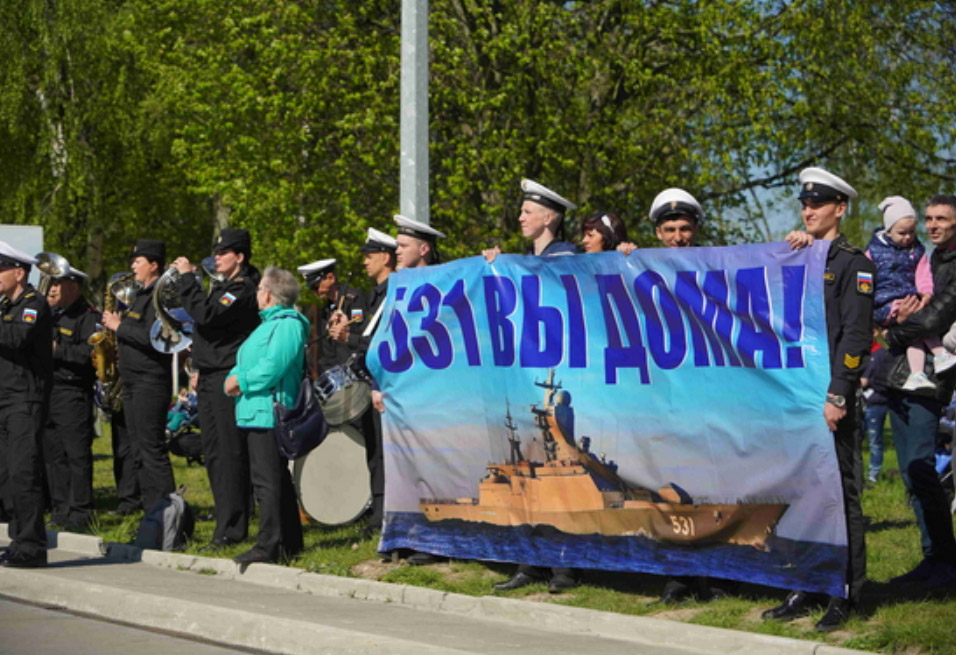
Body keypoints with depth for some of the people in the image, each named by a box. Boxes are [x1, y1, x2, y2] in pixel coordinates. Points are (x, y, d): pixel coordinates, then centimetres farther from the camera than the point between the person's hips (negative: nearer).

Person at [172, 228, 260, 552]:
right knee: (214, 455, 13)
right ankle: (226, 522, 19)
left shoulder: (243, 289, -13)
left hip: (229, 379, -10)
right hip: (210, 377, 10)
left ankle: (231, 530, -7)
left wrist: (187, 278, -20)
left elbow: (207, 315, -26)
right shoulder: (223, 286, 18)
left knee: (230, 455, -8)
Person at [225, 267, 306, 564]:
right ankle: (289, 542, 20)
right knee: (277, 480, 14)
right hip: (257, 413, 11)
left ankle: (269, 545, -10)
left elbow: (271, 368, -24)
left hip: (268, 413, -11)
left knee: (267, 481, -11)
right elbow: (247, 362, 22)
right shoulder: (270, 323, 21)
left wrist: (241, 381, -14)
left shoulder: (287, 325, -12)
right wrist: (233, 378, 3)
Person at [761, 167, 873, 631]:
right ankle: (804, 588, 17)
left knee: (840, 493, -3)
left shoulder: (853, 263, -2)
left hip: (831, 398, -7)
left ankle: (845, 595, 3)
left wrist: (837, 396, -16)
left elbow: (855, 335, -11)